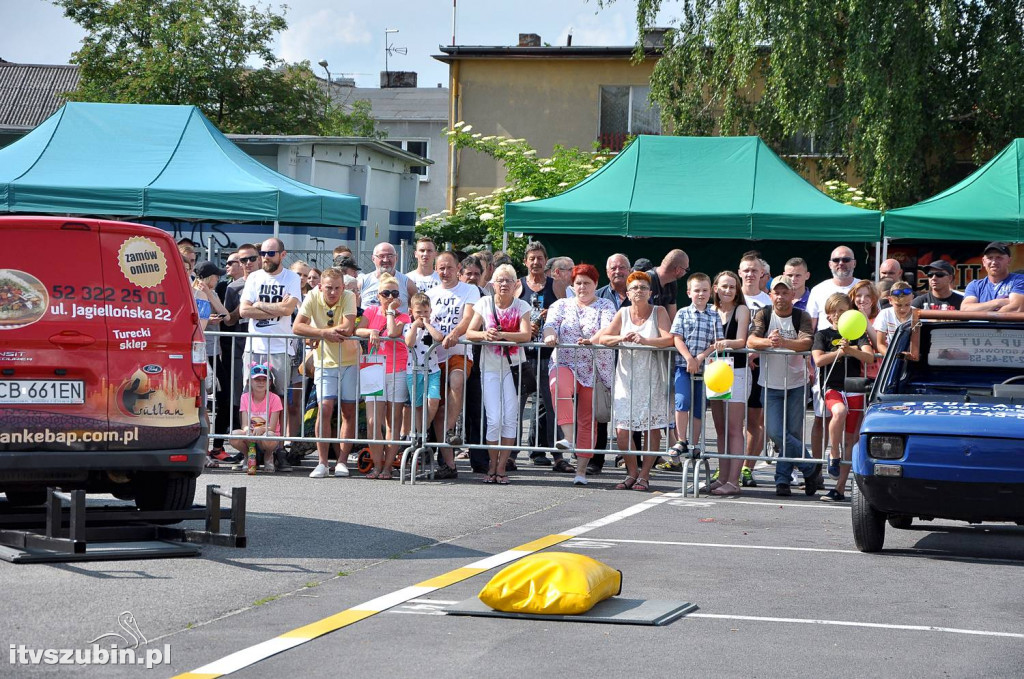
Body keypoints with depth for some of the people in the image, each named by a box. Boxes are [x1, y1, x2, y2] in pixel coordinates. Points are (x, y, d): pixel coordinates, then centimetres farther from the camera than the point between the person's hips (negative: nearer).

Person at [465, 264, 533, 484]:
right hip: (490, 367, 0)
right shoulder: (484, 304, 3)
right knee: (494, 418, -8)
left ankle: (501, 466, 3)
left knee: (510, 417, -4)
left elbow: (526, 335, -14)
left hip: (513, 366, 0)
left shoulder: (521, 307, 1)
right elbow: (469, 332, -3)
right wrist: (485, 334, -24)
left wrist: (500, 334, -26)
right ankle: (492, 465, 6)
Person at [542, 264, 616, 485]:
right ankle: (568, 438, -44)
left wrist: (593, 340, -31)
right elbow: (551, 323, -1)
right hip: (565, 364, 0)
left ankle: (581, 470, 4)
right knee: (559, 386, -36)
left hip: (595, 370, 0)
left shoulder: (605, 306, 8)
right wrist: (550, 335, -26)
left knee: (587, 420, 0)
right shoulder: (561, 305, 15)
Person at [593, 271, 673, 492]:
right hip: (626, 378, 2)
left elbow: (669, 339, -13)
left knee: (652, 429, -3)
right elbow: (602, 338, 4)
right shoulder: (623, 313, 9)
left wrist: (645, 340, -27)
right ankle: (632, 472, 14)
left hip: (651, 380, -2)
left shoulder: (659, 312, 1)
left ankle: (644, 476, 6)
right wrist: (621, 337, -15)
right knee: (622, 430, -4)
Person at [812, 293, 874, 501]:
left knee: (850, 440, 1)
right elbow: (818, 359, -4)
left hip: (854, 389, 2)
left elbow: (869, 357, -6)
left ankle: (840, 488, 5)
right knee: (840, 411, -37)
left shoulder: (858, 335, 10)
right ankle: (834, 456, -22)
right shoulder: (823, 335, 10)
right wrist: (840, 351, -15)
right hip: (832, 387, -2)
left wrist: (851, 350, -23)